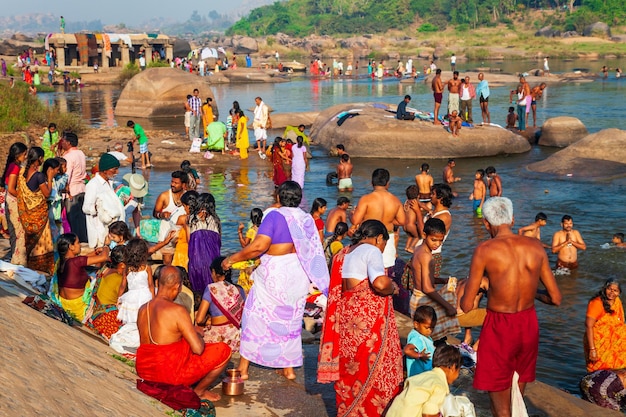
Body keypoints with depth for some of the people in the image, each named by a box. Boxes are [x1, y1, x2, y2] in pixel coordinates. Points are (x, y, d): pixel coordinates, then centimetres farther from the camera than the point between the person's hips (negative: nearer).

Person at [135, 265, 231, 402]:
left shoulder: (143, 309, 1)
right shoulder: (177, 311, -22)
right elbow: (198, 349, -21)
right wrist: (198, 335, 2)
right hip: (171, 374, -8)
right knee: (224, 351, 4)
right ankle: (199, 392, 17)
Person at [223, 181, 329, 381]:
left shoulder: (275, 216, -15)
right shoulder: (307, 219, 3)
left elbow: (259, 246, -25)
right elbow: (314, 251, 9)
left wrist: (232, 258, -16)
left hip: (274, 277, -6)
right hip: (299, 277, 6)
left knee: (255, 317, 7)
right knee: (291, 321, 17)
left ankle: (243, 368, 11)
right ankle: (289, 368, 20)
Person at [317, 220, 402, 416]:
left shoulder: (344, 253, 16)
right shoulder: (371, 250, -9)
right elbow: (380, 283, -25)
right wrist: (393, 288, -5)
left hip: (346, 315, 8)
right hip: (367, 319, -8)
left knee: (350, 368, 15)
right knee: (371, 369, 1)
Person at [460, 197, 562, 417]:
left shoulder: (485, 250, -15)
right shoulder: (535, 246, -3)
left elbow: (466, 306, -12)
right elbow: (555, 298, 2)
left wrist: (466, 289, 10)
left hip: (499, 327, -5)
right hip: (529, 325, 5)